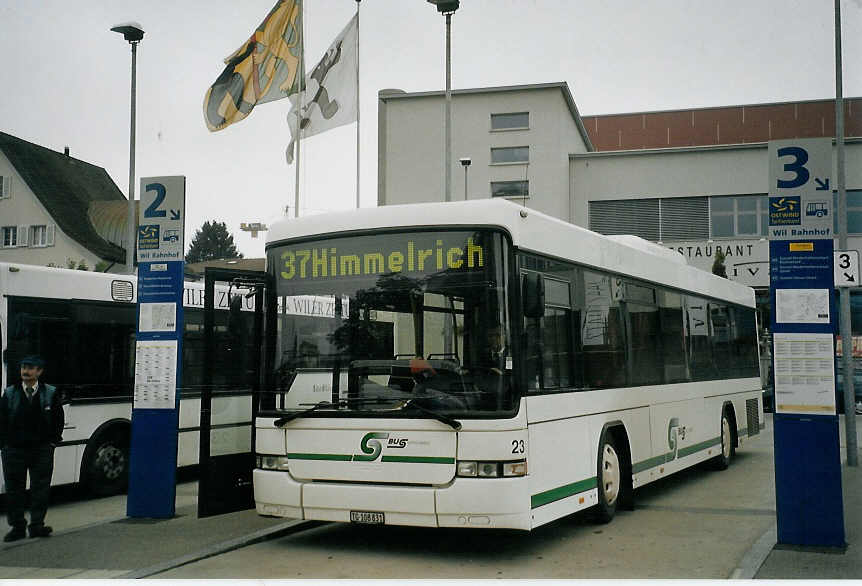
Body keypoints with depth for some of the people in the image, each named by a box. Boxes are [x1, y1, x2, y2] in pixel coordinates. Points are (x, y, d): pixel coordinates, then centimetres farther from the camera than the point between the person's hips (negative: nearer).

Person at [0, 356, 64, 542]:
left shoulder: (50, 393, 2)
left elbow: (58, 420, 7)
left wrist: (52, 441, 0)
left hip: (42, 450, 0)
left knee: (40, 489, 1)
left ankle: (37, 525, 9)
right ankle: (17, 526, 13)